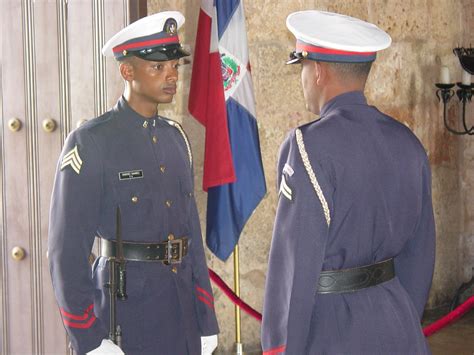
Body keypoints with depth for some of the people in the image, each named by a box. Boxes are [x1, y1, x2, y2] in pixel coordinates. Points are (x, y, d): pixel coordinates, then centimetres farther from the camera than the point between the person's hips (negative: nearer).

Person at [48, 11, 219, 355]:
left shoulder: (175, 136, 11)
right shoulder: (89, 143, -10)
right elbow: (67, 249, -12)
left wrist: (206, 321, 11)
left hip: (183, 314, 6)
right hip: (126, 304, -6)